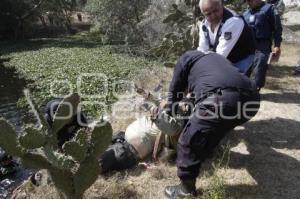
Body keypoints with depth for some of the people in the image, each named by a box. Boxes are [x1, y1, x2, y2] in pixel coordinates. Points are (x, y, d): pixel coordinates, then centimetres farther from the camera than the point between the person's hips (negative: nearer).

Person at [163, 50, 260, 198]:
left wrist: (170, 113, 43)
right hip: (250, 98, 8)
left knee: (189, 142, 8)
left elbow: (175, 91, 28)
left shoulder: (185, 58, 26)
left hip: (221, 97, -7)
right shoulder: (216, 56, 42)